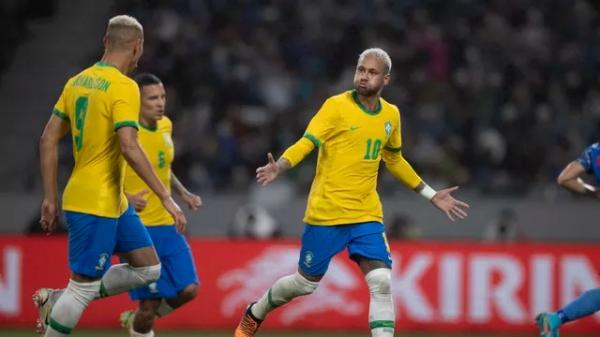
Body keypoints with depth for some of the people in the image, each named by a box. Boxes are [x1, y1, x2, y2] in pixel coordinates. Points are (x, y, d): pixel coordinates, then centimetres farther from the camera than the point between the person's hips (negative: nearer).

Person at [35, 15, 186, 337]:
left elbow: (48, 140, 11)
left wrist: (50, 198, 14)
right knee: (84, 287, -3)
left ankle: (56, 301, 16)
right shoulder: (124, 87, -15)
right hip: (95, 205, -9)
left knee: (148, 268, 13)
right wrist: (166, 197, -21)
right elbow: (129, 147, -25)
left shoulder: (77, 81, 10)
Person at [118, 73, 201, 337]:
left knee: (188, 289, -1)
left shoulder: (166, 126, 7)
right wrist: (125, 198, -27)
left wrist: (183, 193, 11)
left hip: (167, 225, 7)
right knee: (150, 300, -7)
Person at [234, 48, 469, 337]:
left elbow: (394, 160, 24)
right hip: (326, 213, -4)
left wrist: (432, 195, 26)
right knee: (306, 283, 8)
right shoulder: (336, 106, -8)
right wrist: (279, 167, -37)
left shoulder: (391, 115, 9)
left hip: (367, 215, 4)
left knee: (382, 283, -14)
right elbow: (307, 142, -17)